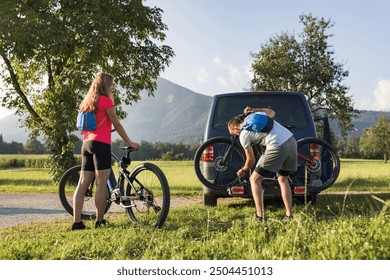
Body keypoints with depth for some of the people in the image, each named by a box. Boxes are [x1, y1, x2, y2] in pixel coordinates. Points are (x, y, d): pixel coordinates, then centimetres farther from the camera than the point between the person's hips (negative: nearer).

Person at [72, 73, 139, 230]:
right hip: (100, 144, -8)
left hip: (86, 144, 8)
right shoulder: (106, 100, -4)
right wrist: (130, 143, 0)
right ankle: (100, 221, -1)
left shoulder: (87, 102, 19)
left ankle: (77, 222, 3)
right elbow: (117, 125, -5)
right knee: (101, 184, -4)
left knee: (83, 183, 4)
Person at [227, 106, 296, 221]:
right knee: (283, 179, 24)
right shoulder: (255, 114, 20)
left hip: (278, 148, -8)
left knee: (254, 179, 6)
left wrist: (243, 171, 26)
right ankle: (289, 215, 20)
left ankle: (259, 215, -1)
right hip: (292, 141, 8)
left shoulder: (244, 135, 3)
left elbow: (251, 160, 7)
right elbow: (272, 112, 41)